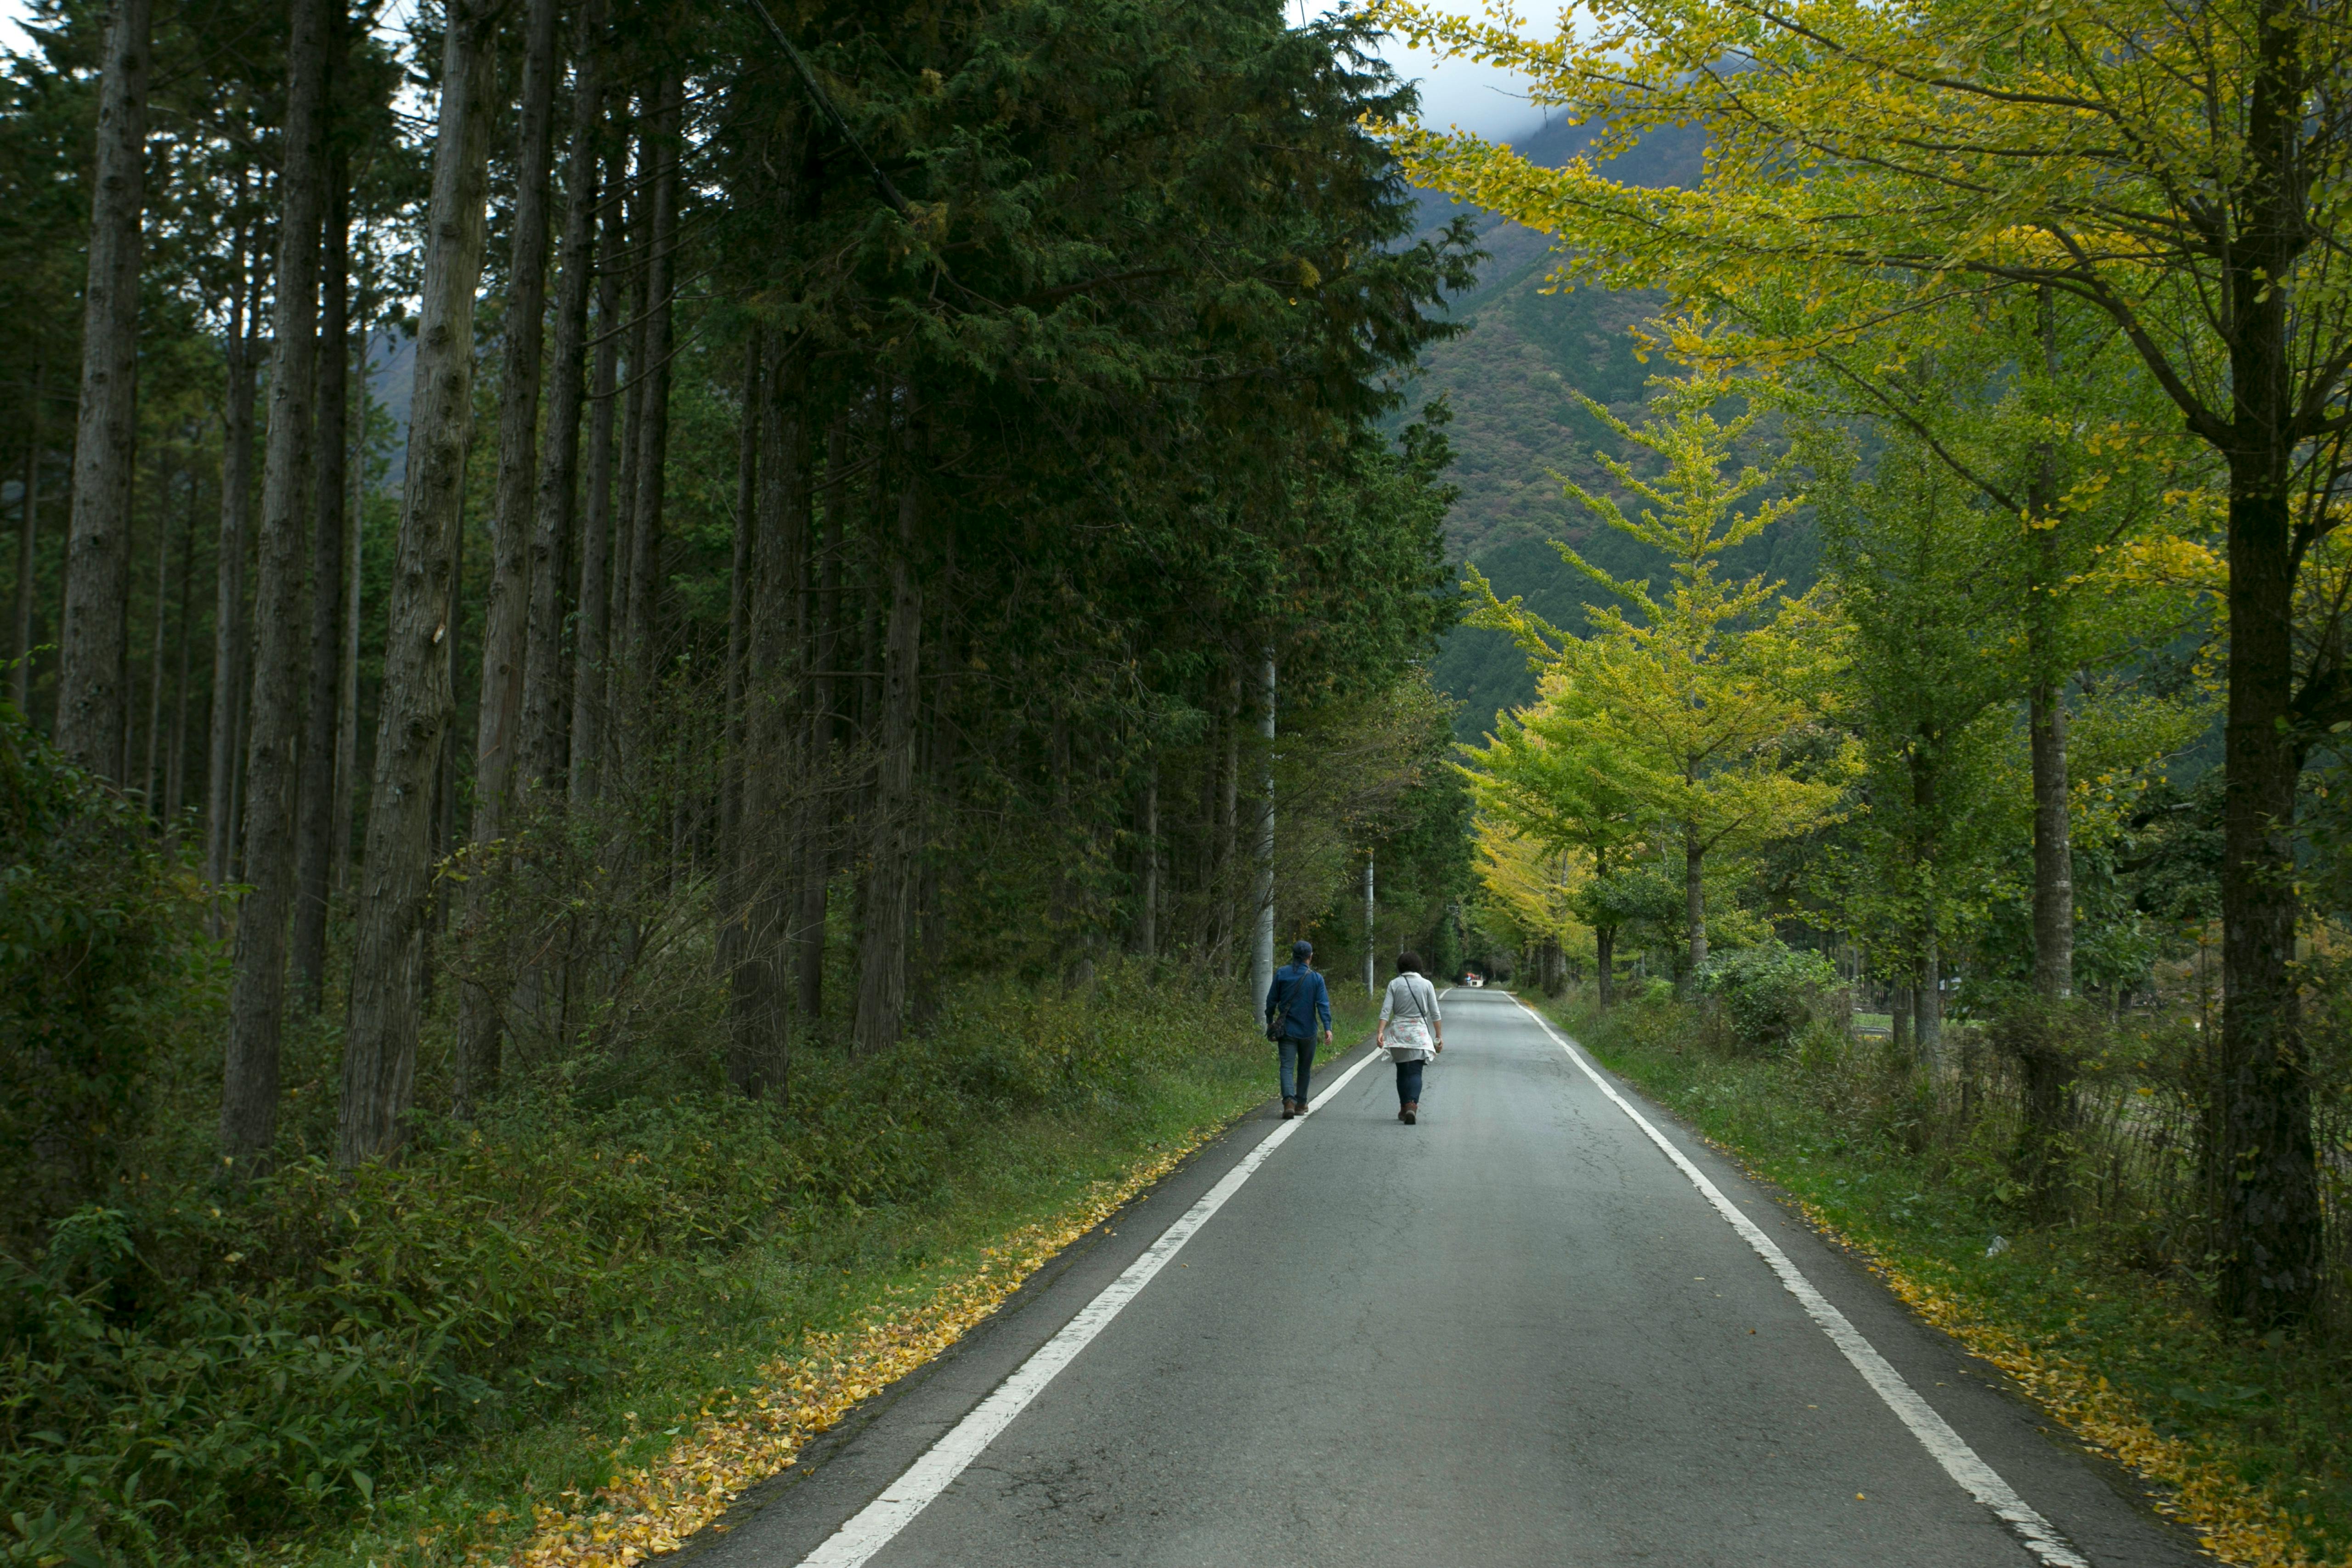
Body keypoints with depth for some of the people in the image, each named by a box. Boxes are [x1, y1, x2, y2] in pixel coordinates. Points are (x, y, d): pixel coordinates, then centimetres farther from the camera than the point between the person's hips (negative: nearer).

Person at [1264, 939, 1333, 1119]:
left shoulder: (1282, 974, -2)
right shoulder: (1316, 978, -4)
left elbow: (1271, 1001, 3)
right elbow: (1323, 1005, -11)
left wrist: (1270, 1022, 16)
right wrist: (1327, 1028, -15)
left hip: (1286, 1029, 0)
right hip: (1308, 1030, 0)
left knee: (1287, 1067, -4)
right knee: (1305, 1068, 16)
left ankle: (1289, 1101, -25)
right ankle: (1301, 1104, 24)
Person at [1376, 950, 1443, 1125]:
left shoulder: (1394, 984, 0)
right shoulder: (1426, 985, -1)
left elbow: (1386, 1010, -9)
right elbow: (1435, 1014, -1)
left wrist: (1381, 1032, -12)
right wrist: (1439, 1037, 5)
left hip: (1398, 1033, 1)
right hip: (1419, 1033, -1)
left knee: (1402, 1072, 15)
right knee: (1415, 1073, -3)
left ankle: (1404, 1109, 19)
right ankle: (1412, 1106, -24)